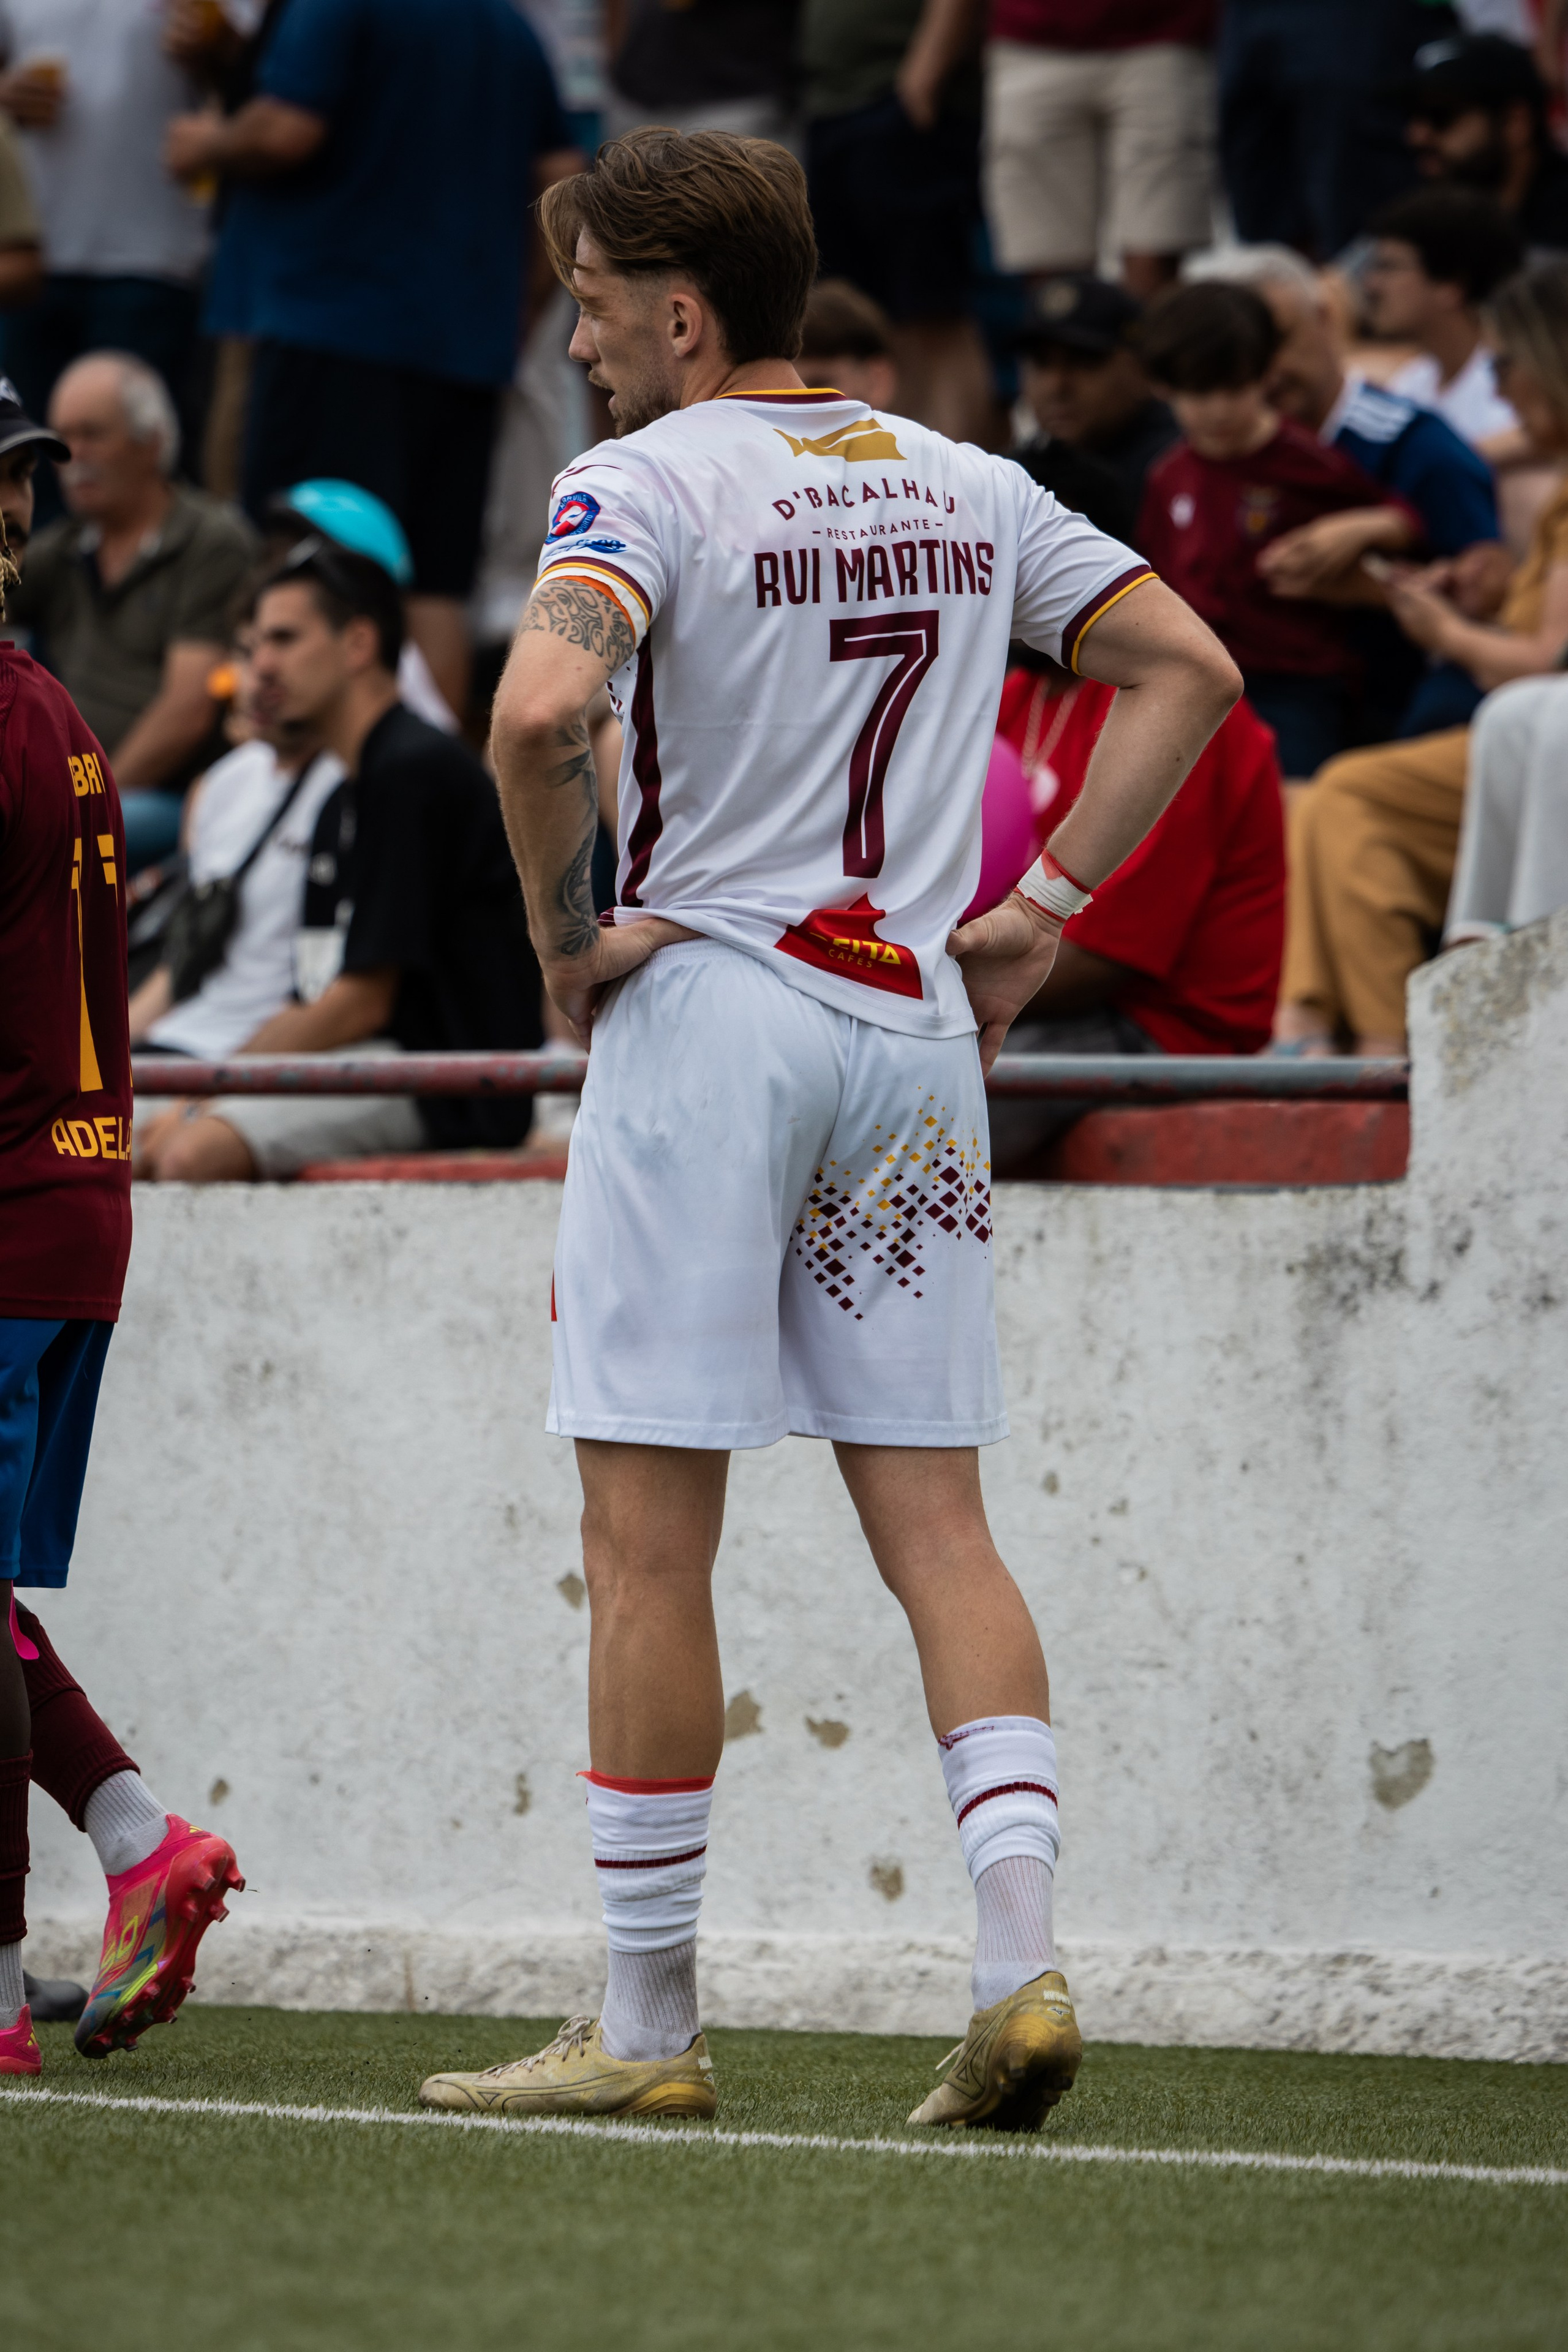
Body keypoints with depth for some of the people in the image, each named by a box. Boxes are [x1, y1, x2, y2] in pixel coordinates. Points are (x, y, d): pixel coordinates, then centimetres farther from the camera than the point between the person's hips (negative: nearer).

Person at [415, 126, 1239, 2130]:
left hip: (706, 1007, -6)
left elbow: (541, 709, -24)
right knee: (935, 1523, 6)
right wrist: (1045, 906, 11)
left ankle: (648, 2024, 1)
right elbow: (1188, 667, 14)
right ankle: (1021, 1955, -8)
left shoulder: (646, 482, -7)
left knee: (649, 1532, -1)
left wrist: (562, 933, -10)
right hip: (917, 1028, 6)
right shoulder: (964, 485, 12)